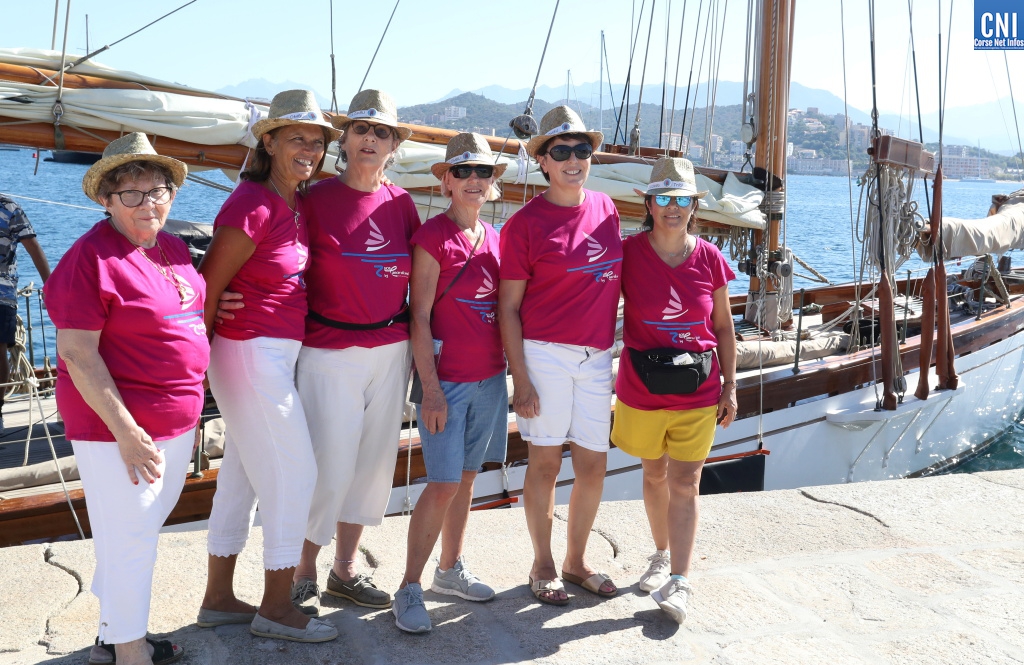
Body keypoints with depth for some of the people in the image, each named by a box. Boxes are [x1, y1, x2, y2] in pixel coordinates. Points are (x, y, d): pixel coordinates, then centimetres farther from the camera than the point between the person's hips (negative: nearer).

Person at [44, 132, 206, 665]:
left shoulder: (173, 248, 9)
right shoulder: (91, 257, -16)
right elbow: (77, 354, -18)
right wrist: (125, 431, -23)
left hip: (176, 421, 8)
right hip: (119, 424, -8)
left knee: (142, 531, 19)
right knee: (129, 539, 3)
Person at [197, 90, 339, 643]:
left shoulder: (300, 203, 9)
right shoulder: (252, 205, -17)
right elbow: (208, 285, -13)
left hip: (279, 352, 8)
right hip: (252, 351, -8)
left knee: (242, 474, 14)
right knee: (293, 471, -1)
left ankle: (219, 598, 28)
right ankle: (276, 608, 14)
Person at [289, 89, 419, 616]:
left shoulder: (400, 203, 6)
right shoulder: (316, 199, -6)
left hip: (391, 350, 5)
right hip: (331, 351, -5)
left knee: (375, 461, 11)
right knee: (330, 465, -4)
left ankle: (345, 570, 29)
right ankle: (302, 573, 18)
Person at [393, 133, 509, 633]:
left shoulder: (494, 238, 10)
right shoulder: (433, 236, -9)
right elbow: (419, 317, -12)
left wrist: (509, 371, 12)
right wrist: (430, 387, -15)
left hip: (490, 377, 6)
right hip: (446, 379, -6)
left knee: (467, 478, 14)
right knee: (444, 484, -7)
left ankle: (450, 570, 29)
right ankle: (410, 589, 5)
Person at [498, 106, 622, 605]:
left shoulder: (606, 209, 9)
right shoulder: (525, 223, -6)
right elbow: (508, 308, -6)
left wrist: (620, 352, 15)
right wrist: (520, 379, -10)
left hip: (596, 357, 5)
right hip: (545, 354, -5)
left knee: (593, 464, 8)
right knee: (545, 461, 4)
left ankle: (576, 560, 28)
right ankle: (542, 565, 21)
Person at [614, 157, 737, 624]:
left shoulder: (710, 259, -2)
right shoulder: (628, 253, -7)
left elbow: (723, 327, 6)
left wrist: (730, 387, 5)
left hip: (698, 392, 0)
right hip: (642, 389, 0)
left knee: (685, 482, -2)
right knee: (654, 474, 15)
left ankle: (678, 582, 0)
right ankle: (661, 555, 35)